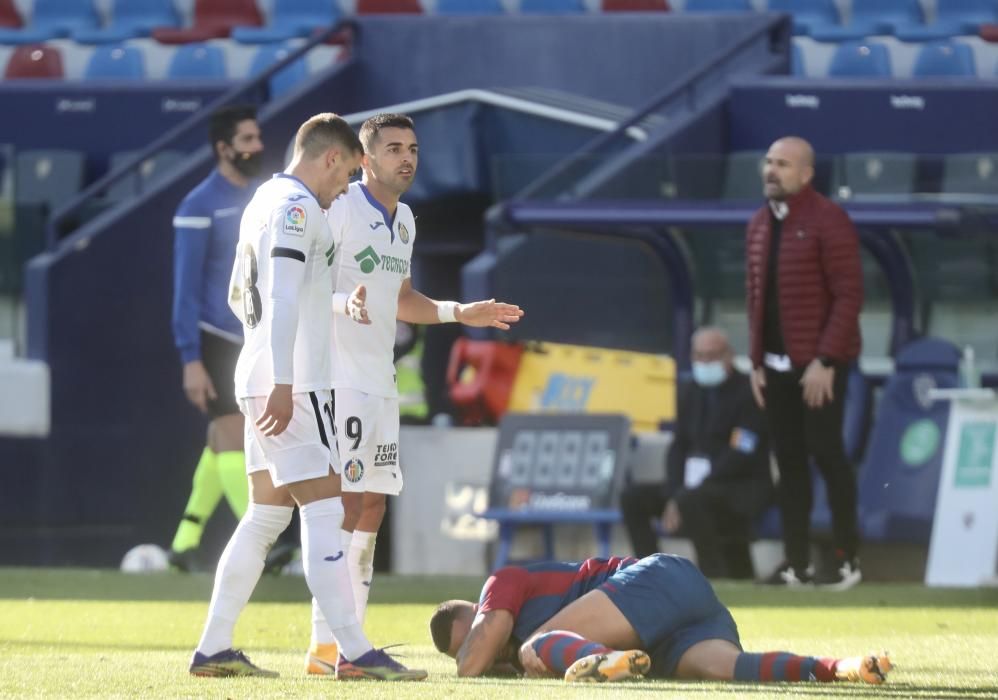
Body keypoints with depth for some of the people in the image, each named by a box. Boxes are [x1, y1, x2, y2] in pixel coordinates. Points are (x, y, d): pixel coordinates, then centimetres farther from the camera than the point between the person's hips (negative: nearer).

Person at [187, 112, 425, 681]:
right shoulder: (297, 206, -11)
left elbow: (240, 296, 30)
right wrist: (283, 382, -25)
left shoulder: (266, 201, 19)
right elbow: (282, 296, -20)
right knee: (325, 512, -11)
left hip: (264, 381, 10)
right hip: (291, 385, -10)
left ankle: (213, 649, 11)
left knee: (267, 515, 11)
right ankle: (355, 653, -15)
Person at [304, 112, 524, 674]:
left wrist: (459, 313, 22)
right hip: (340, 379, -9)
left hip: (380, 382, 9)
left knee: (371, 508, 8)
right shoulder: (339, 211, -11)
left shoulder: (403, 221, 16)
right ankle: (324, 645, -13)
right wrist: (344, 302, -34)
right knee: (345, 503, -13)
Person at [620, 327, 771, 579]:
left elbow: (740, 457, -18)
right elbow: (679, 446, 12)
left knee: (691, 501, -36)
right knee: (633, 498, -8)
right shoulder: (690, 392, 12)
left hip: (743, 489, -8)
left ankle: (714, 575, -29)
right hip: (694, 484, 8)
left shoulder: (748, 393, -11)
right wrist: (672, 494, -9)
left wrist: (683, 496, -22)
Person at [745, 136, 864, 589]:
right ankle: (797, 563, 10)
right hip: (776, 365, 7)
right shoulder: (759, 226, 12)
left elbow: (849, 296, -14)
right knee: (789, 461, 6)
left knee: (826, 453, -5)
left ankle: (847, 559, 3)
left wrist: (825, 361, -18)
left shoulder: (828, 222, -10)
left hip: (819, 364, -7)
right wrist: (756, 361, 10)